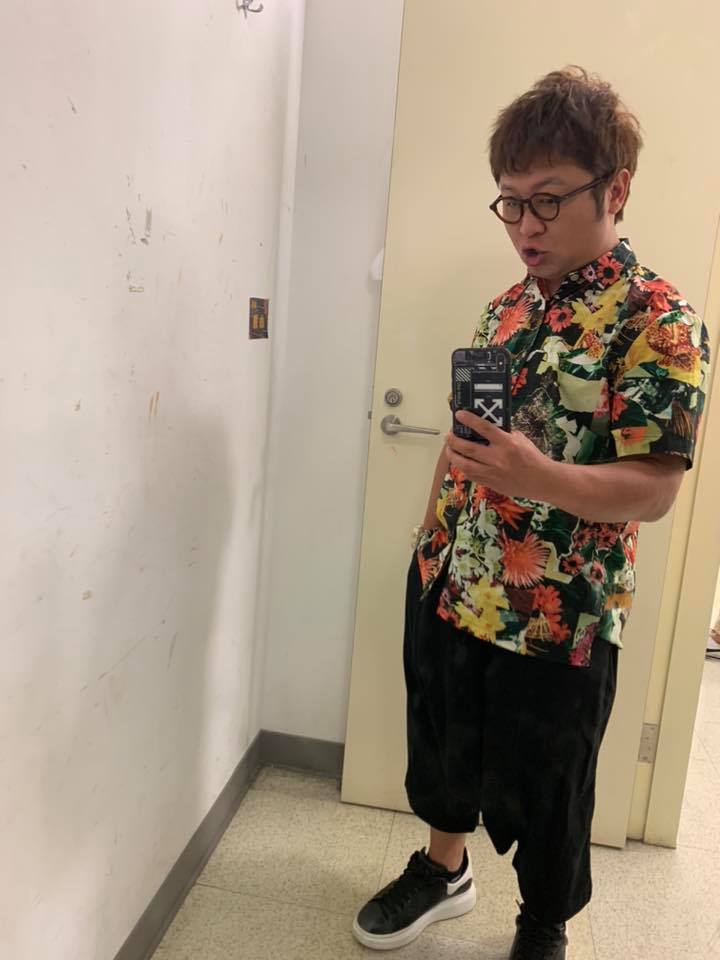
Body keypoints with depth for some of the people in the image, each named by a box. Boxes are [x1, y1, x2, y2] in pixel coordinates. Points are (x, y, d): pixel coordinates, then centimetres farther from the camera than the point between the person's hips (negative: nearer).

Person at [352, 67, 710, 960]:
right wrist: (433, 535, 15)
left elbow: (654, 487, -19)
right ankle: (443, 869, 52)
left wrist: (542, 478, -35)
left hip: (556, 618, -6)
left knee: (540, 789, 14)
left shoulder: (657, 319, -13)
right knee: (441, 745, 24)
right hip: (448, 583, 7)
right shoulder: (510, 302, 8)